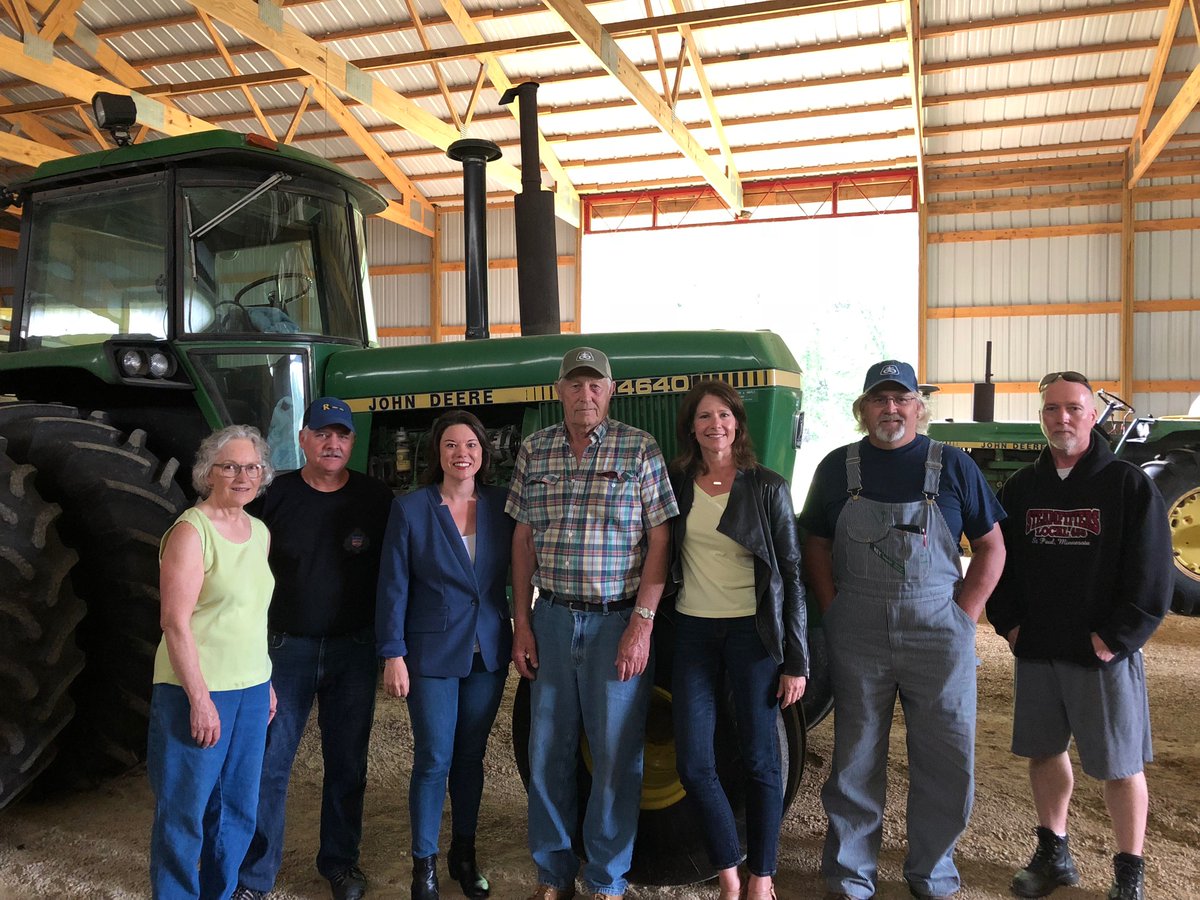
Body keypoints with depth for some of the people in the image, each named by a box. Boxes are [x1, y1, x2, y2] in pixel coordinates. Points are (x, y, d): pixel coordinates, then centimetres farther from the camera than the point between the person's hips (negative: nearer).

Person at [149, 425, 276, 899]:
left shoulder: (260, 532, 9)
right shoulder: (190, 531, -12)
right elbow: (176, 622, -16)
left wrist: (266, 682, 14)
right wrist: (199, 699, -18)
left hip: (251, 688, 7)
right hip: (197, 689, -7)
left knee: (238, 806, 14)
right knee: (186, 809, 5)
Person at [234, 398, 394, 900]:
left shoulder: (376, 498, -1)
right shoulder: (278, 495, -2)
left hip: (354, 649, 1)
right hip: (287, 646, 0)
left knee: (347, 763, 12)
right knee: (269, 763, 4)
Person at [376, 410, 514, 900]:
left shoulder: (501, 506, 1)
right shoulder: (410, 509, -7)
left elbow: (518, 572, 6)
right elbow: (393, 587, -6)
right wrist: (393, 655, -9)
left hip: (488, 652, 3)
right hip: (433, 653, -3)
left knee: (471, 756, 14)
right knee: (433, 759, 2)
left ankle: (464, 854, 31)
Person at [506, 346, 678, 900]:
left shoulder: (640, 450, -4)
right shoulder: (534, 451, 6)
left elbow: (659, 541, -6)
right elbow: (523, 539, 8)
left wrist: (642, 624, -13)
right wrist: (521, 622, 4)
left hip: (617, 624, -3)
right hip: (551, 620, 3)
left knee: (616, 755, 6)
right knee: (547, 753, 12)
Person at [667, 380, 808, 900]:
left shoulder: (767, 488, -4)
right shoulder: (676, 484, 3)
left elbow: (791, 574, -4)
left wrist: (796, 661, -6)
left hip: (753, 632, -2)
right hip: (694, 630, 3)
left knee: (759, 758, 6)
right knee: (693, 765, 1)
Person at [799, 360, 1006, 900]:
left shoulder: (952, 465, 2)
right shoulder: (838, 467, 5)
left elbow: (992, 545, 5)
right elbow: (815, 544, 9)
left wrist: (965, 614, -3)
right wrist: (835, 610, -1)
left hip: (937, 629, 0)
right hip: (858, 633, 1)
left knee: (947, 759, 6)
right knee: (856, 757, 10)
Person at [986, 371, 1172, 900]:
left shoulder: (1129, 485, -6)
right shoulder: (1020, 488, 7)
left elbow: (1151, 575, -8)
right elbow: (997, 559, 12)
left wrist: (1116, 637, -13)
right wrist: (1008, 624, 2)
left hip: (1103, 653, -4)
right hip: (1036, 651, 4)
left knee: (1119, 766, 5)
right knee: (1044, 752, 13)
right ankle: (1053, 855, 31)